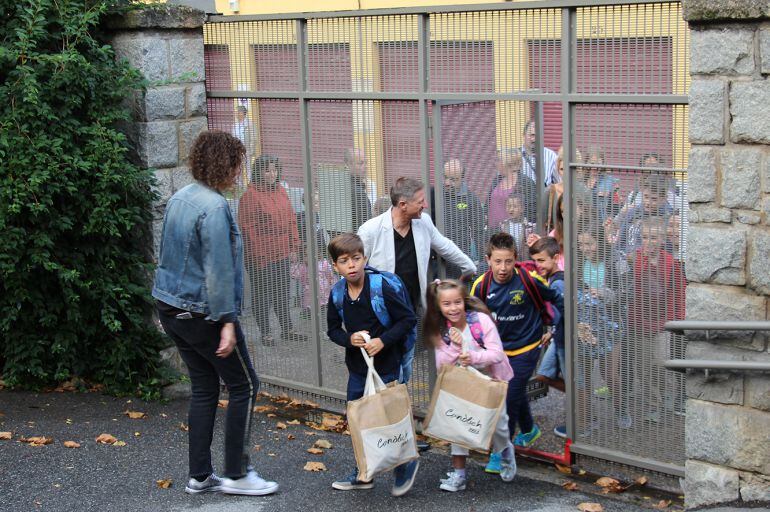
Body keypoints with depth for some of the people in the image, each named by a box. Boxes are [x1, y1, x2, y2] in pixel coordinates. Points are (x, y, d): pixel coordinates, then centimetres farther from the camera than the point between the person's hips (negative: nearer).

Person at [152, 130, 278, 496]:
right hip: (202, 312, -9)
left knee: (203, 388, 14)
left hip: (170, 306, 9)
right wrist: (227, 321, -20)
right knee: (244, 386, 3)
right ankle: (236, 474, 8)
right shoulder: (214, 207, -19)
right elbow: (219, 270, -22)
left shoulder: (179, 199, 10)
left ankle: (199, 476, 17)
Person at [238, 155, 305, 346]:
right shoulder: (250, 194, -10)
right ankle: (266, 333, 11)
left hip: (282, 253, 7)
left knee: (283, 292, 14)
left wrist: (294, 246, 11)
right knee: (262, 294, 2)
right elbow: (247, 228, -12)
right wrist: (258, 254, -14)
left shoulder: (281, 191, 11)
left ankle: (287, 329, 24)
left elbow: (291, 220, 16)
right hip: (261, 256, -7)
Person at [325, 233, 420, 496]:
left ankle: (405, 466, 24)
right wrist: (349, 339, -13)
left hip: (386, 367, -5)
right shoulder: (337, 294, -4)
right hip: (357, 368, 5)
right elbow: (333, 329, 7)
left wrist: (383, 340, -21)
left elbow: (409, 319, -12)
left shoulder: (381, 288, -18)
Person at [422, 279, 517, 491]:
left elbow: (497, 354, -25)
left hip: (491, 379, -3)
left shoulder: (481, 320, -23)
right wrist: (455, 346, -32)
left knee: (497, 422, -2)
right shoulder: (440, 330, -11)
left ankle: (506, 451, 34)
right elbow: (441, 365, -15)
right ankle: (458, 474, 0)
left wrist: (473, 357, -42)